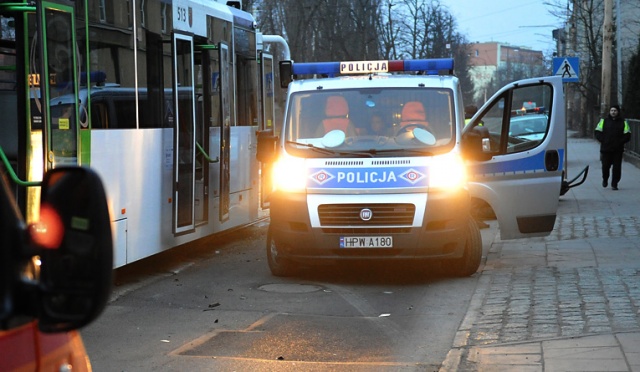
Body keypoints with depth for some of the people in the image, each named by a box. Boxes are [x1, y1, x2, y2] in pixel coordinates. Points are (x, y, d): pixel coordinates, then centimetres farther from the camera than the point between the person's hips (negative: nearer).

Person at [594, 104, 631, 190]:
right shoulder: (603, 121, 8)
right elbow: (597, 133, 6)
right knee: (605, 166, 3)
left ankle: (614, 184, 6)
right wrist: (603, 141, -6)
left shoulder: (623, 122, 7)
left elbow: (627, 135, 5)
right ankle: (605, 180, 29)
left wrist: (620, 142, -7)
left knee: (617, 167, -4)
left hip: (618, 150, 0)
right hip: (606, 149, 0)